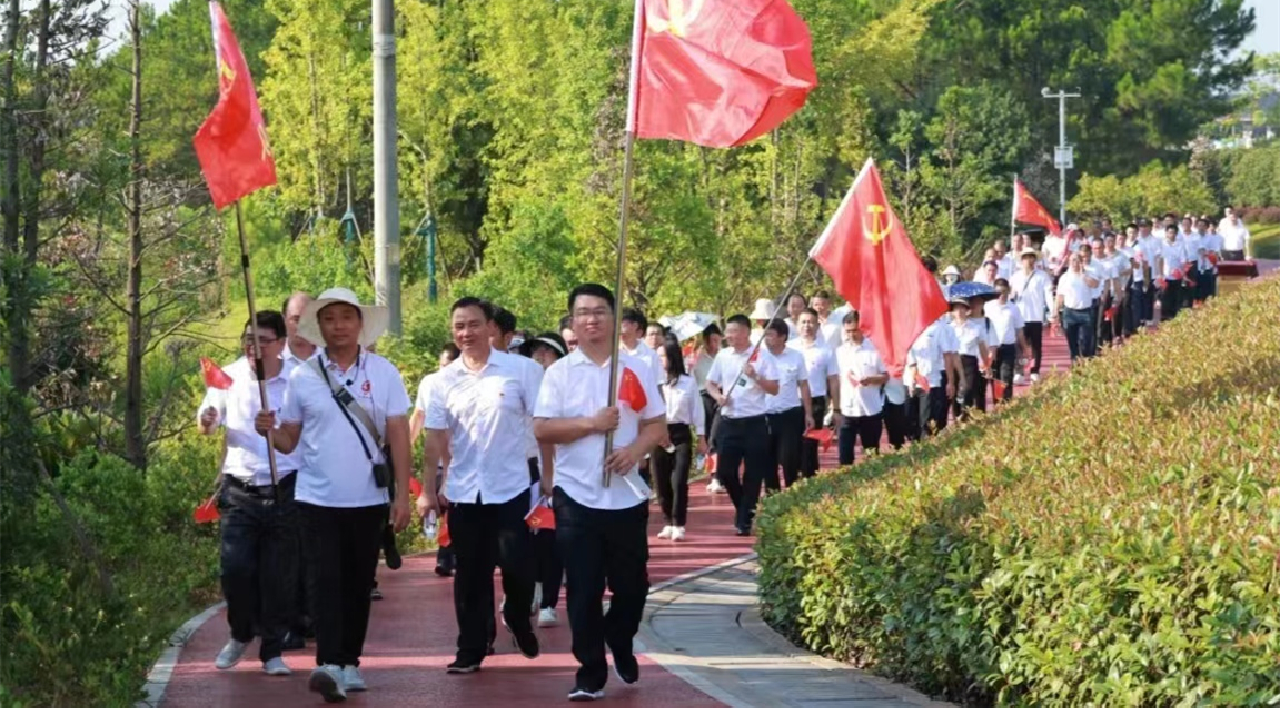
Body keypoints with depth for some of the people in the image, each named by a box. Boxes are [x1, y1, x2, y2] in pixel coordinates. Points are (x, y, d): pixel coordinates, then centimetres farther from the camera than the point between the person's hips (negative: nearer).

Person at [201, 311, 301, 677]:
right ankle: (241, 634, 19)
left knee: (280, 575, 4)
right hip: (239, 491, 1)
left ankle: (273, 650, 18)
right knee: (234, 568, -7)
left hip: (285, 491, -1)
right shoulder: (230, 376, 3)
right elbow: (208, 425, 9)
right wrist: (207, 422, -14)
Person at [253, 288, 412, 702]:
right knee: (326, 581, -10)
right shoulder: (302, 377, 2)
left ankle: (350, 661, 21)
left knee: (358, 584, 10)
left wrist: (402, 495, -5)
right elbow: (289, 440, 7)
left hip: (368, 500, 1)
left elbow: (399, 436, 1)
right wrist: (269, 431, -16)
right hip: (318, 499, -1)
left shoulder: (383, 373, 1)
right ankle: (329, 665, -18)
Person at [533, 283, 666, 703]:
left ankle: (619, 642, 38)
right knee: (583, 590, -1)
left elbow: (657, 425, 5)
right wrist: (591, 424, -17)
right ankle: (591, 674, 5)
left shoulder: (635, 369, 5)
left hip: (627, 495, 2)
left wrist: (636, 449, -14)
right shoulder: (559, 373, 0)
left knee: (631, 584, 11)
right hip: (576, 497, -2)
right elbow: (542, 430, -6)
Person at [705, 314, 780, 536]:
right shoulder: (722, 356, 6)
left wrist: (755, 377, -20)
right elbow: (710, 383, 15)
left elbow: (774, 389, -5)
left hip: (754, 422, -4)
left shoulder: (762, 357, -5)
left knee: (753, 474, -1)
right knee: (724, 470, 2)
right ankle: (742, 507, 26)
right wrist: (718, 396, -6)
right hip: (729, 422, 4)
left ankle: (745, 519, 8)